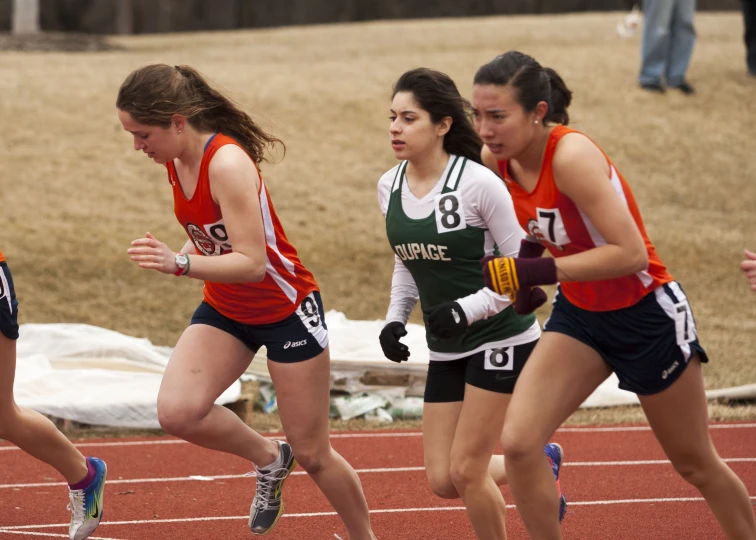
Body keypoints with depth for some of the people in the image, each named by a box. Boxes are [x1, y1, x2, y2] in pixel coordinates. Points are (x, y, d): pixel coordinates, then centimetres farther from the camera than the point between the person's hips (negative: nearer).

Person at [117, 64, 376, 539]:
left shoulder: (227, 165, -29)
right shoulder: (176, 161, -5)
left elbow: (252, 262, -35)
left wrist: (181, 264, -46)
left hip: (287, 309, -7)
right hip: (226, 310, 7)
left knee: (312, 454, 2)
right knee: (177, 411, -19)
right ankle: (270, 460, 8)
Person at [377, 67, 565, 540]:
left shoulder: (478, 183, -19)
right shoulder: (389, 187, 1)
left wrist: (468, 309, -26)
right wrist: (395, 319, 3)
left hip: (501, 338, -7)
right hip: (447, 349, 7)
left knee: (467, 469, -8)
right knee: (442, 479, 4)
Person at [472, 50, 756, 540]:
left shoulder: (572, 156, -31)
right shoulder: (497, 160, -9)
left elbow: (631, 253, -35)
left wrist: (536, 272, -34)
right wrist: (522, 282, 1)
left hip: (648, 316, -6)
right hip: (580, 315, 6)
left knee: (696, 465, 12)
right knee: (518, 443, -14)